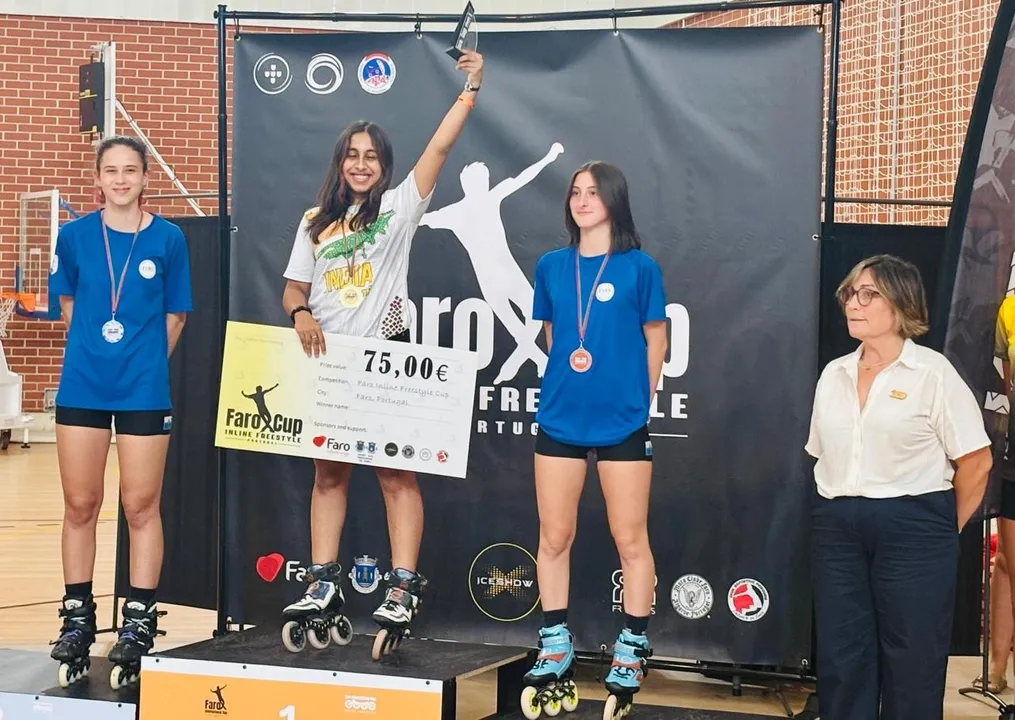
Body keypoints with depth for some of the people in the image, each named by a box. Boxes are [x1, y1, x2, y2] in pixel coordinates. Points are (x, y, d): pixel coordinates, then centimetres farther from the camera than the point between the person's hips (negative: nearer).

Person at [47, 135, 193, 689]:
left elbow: (175, 315, 5)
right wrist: (92, 347, 6)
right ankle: (77, 618, 18)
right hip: (82, 386, 2)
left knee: (141, 505, 1)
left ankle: (139, 623, 10)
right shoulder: (74, 236, 1)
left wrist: (145, 361, 1)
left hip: (144, 389, -2)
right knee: (80, 505, 7)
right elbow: (68, 302, 14)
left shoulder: (168, 239, -3)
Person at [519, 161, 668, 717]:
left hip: (622, 421, -3)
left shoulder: (639, 267, -3)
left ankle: (630, 656, 12)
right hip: (560, 418, 3)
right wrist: (568, 377, 10)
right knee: (554, 538, 7)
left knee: (631, 540, 3)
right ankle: (555, 651, 19)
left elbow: (655, 340, 3)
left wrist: (639, 401, 5)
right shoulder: (551, 266, 5)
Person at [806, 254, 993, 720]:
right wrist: (835, 511, 10)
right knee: (840, 657, 8)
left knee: (911, 660, 1)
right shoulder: (833, 374, 11)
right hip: (836, 528, 5)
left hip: (912, 530, -5)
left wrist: (947, 531, 1)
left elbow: (975, 461, -5)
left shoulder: (932, 372, -6)